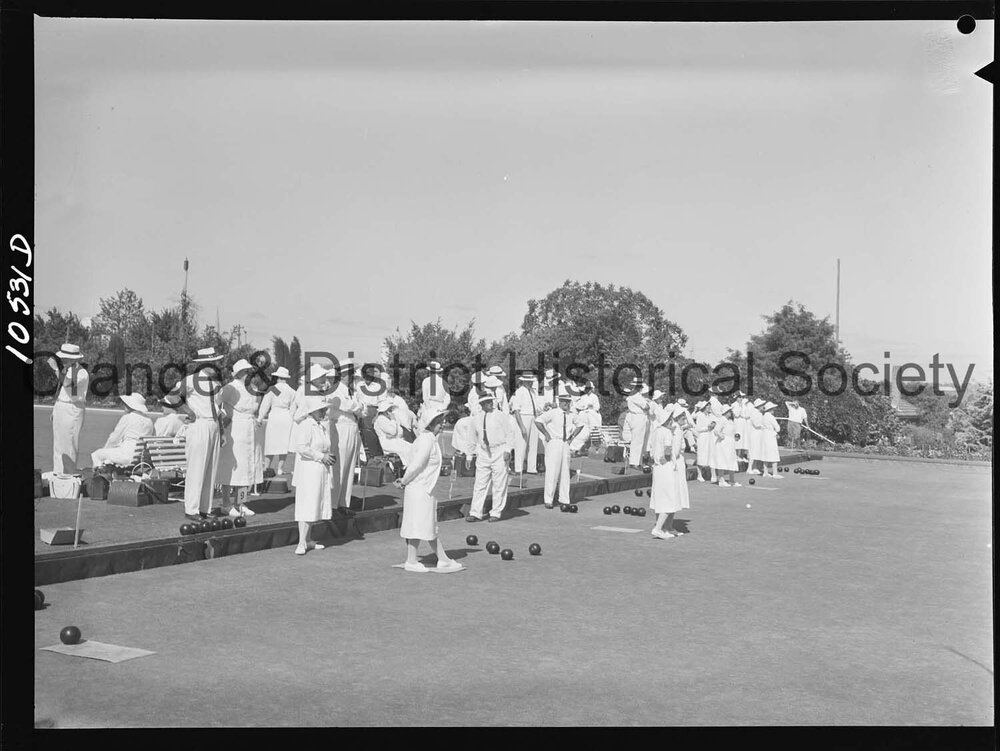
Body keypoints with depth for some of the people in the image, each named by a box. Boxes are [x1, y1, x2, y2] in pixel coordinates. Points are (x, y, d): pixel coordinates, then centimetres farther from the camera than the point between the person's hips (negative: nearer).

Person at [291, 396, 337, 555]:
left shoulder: (325, 426, 15)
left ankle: (308, 540, 20)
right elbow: (301, 448, -22)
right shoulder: (305, 426, -13)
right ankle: (302, 542, -5)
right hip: (309, 470, -9)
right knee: (307, 506, -8)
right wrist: (321, 456, -20)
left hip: (322, 470, 9)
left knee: (315, 505, 12)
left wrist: (330, 457, 8)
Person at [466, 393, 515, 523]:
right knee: (480, 484, 2)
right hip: (483, 453, 4)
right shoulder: (476, 419, 9)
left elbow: (509, 434, -2)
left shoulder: (500, 416, -2)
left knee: (499, 485, 0)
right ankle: (475, 513, 5)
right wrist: (477, 451, 14)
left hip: (499, 453, -3)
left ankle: (496, 513, 9)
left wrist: (507, 450, -10)